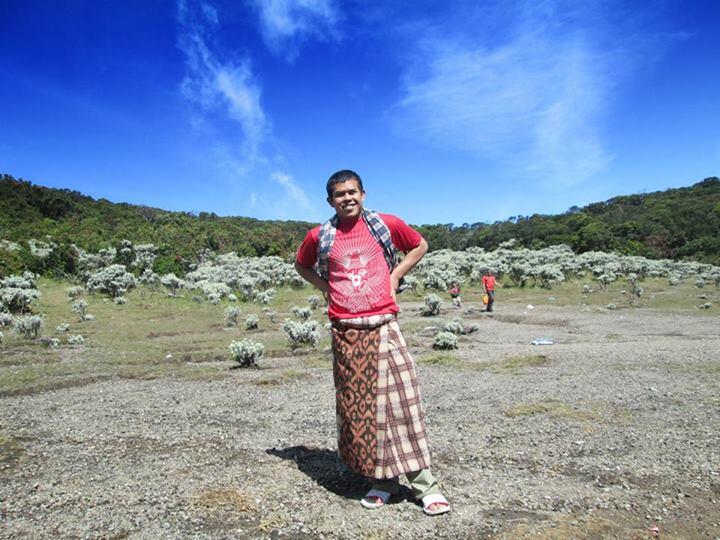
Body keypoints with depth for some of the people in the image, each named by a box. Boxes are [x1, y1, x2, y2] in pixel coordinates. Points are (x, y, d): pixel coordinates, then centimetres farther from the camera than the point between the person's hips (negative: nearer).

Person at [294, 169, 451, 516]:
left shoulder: (387, 225, 1)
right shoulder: (320, 236, 4)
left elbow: (420, 246, 17)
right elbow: (302, 265, 23)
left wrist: (395, 276, 5)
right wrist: (326, 288, 7)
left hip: (383, 326, -1)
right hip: (346, 331, 2)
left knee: (402, 400, -4)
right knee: (357, 406, 6)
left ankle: (425, 485, 7)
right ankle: (382, 480, 22)